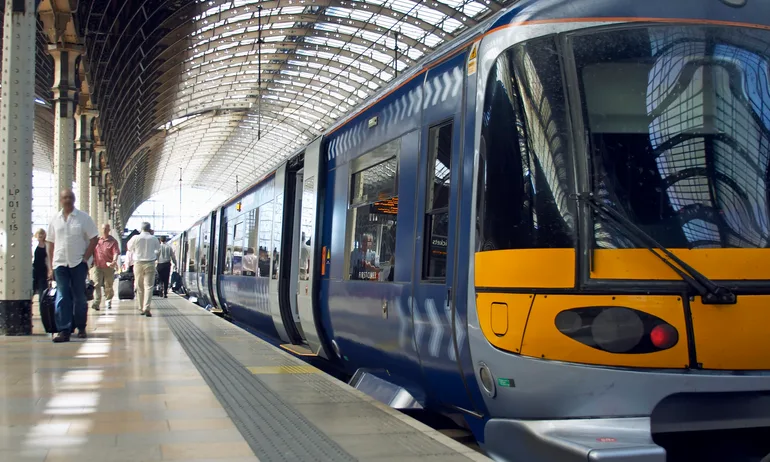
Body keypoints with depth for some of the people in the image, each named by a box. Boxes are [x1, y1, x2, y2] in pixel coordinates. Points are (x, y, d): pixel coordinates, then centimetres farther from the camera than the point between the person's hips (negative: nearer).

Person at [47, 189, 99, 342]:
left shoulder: (83, 218, 1)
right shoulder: (54, 220, 8)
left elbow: (94, 239, 1)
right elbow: (51, 244, 11)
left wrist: (85, 258, -7)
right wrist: (51, 267, 8)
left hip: (78, 263, -2)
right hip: (60, 264, 2)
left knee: (79, 297, 7)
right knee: (62, 298, -5)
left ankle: (81, 327, 20)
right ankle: (64, 331, -6)